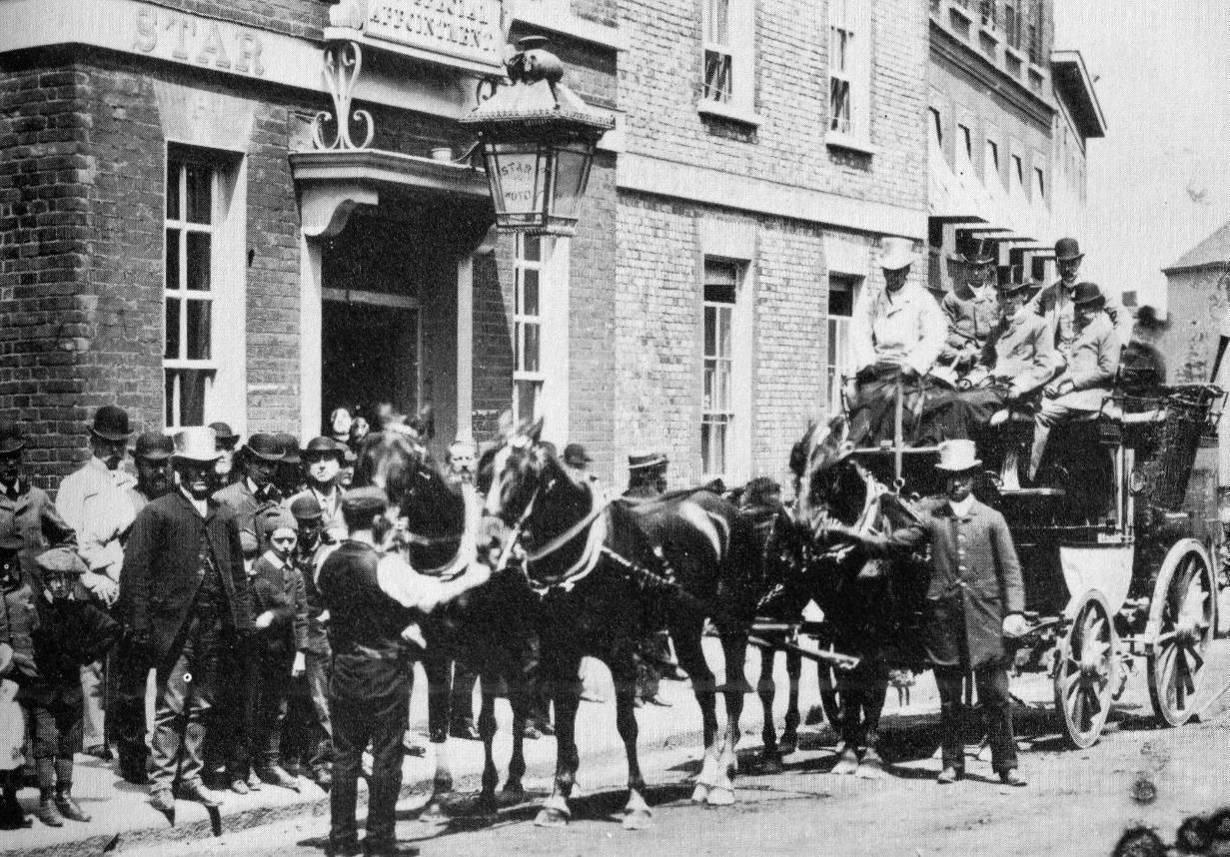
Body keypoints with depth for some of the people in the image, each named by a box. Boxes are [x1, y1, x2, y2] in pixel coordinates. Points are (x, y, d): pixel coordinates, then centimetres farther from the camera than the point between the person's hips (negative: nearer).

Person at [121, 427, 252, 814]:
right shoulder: (157, 513, -2)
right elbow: (135, 571, -6)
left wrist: (242, 620, 8)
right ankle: (161, 783, 2)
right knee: (172, 706, -5)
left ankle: (190, 778, 19)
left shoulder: (224, 516, 14)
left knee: (201, 707, 10)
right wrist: (142, 626, -11)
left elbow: (238, 572, 17)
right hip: (175, 625, -5)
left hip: (214, 626, 5)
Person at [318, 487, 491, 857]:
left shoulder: (330, 564, 3)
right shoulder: (386, 564, -17)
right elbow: (431, 597, -18)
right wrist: (470, 579, -4)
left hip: (344, 668, 6)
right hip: (385, 672, -5)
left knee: (345, 754, 11)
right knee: (386, 756, 4)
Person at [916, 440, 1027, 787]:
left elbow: (1010, 568, 4)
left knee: (996, 696, -1)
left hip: (985, 617, -1)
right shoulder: (929, 511, 7)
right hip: (944, 615, 1)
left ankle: (1006, 765, 5)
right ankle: (952, 764, 16)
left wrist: (1015, 611, -5)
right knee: (948, 699, 7)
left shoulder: (991, 518, 5)